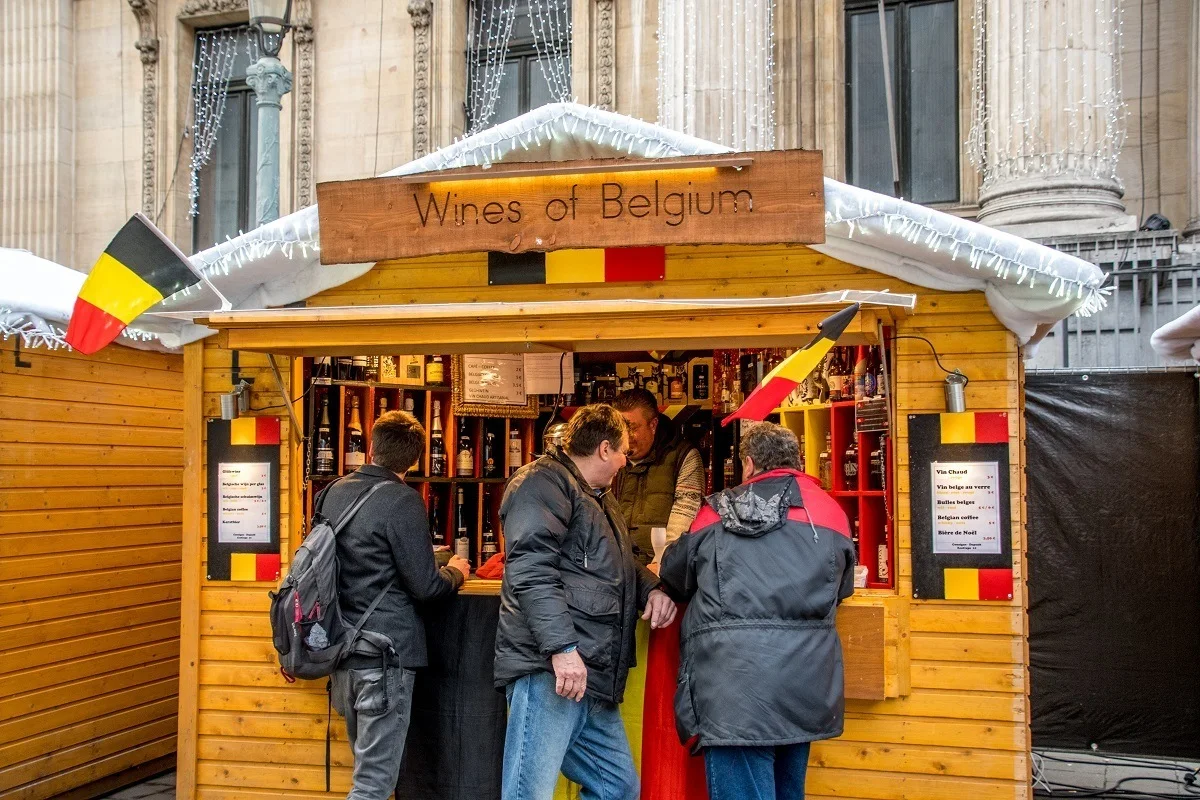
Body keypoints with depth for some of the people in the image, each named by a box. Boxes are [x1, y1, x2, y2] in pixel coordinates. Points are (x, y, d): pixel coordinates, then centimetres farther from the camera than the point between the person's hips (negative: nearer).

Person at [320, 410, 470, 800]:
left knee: (367, 766, 19)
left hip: (344, 648, 7)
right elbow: (424, 586, -14)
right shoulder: (403, 501, -15)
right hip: (384, 650, -7)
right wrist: (455, 573, 5)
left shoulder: (333, 493, 6)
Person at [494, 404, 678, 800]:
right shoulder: (544, 482, -6)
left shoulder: (597, 497, 27)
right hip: (549, 671, -10)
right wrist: (562, 647, -26)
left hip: (594, 677, 10)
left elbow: (620, 564, 35)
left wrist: (652, 588, 12)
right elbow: (532, 570, -19)